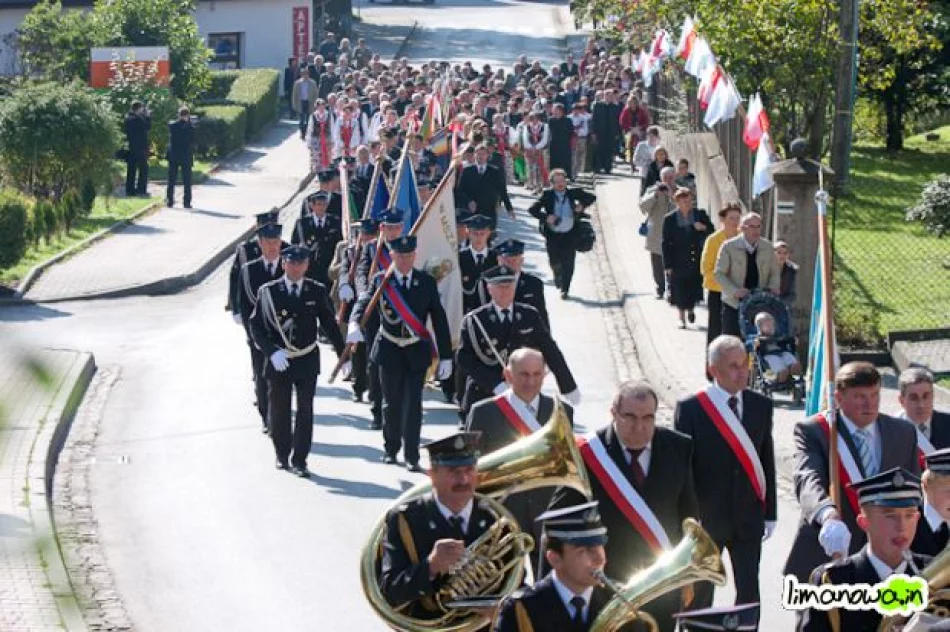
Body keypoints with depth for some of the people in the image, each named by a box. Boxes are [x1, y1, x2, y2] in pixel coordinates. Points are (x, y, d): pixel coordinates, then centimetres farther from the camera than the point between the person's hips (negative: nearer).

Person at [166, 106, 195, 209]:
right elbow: (193, 140, -2)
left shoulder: (171, 124, -4)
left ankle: (170, 201, 7)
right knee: (187, 181, 5)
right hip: (186, 156, -2)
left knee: (171, 180, 9)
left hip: (173, 155, 2)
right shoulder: (190, 126, -11)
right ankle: (187, 202, 2)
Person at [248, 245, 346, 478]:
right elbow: (256, 327, -4)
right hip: (278, 361, 0)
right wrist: (272, 353, -17)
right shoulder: (268, 292, -3)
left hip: (307, 360, 0)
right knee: (278, 411, 10)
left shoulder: (317, 292, 2)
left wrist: (343, 356, 5)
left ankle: (300, 460, 5)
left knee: (305, 411, -1)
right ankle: (282, 455, 27)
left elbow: (330, 325, 7)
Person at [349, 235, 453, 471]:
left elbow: (439, 319, 1)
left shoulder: (426, 282, 0)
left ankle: (411, 457, -2)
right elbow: (363, 303, -14)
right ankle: (391, 449, 28)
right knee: (392, 403, 11)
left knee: (413, 404, -6)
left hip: (417, 352, 0)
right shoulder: (380, 281, -2)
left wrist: (446, 356, -1)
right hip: (389, 352, 0)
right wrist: (354, 323, -38)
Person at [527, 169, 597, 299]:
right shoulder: (547, 195, -4)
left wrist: (582, 205, -8)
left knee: (568, 263, -3)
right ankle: (557, 274, 38)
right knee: (554, 261, 3)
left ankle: (565, 289, 11)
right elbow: (532, 209, -6)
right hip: (552, 235, 0)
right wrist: (545, 217, -21)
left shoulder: (573, 193, -1)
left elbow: (592, 197, 11)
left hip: (570, 234, 0)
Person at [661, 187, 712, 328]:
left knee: (694, 289, 5)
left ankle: (690, 309, 35)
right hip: (678, 263, -2)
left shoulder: (700, 215, 1)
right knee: (680, 292, 3)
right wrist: (667, 265, -7)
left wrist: (704, 228, -19)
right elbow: (666, 243, -3)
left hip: (696, 260, 2)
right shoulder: (669, 219, -5)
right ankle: (682, 318, 19)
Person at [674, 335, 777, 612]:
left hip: (748, 516, 3)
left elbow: (767, 462, 7)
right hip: (705, 516, -3)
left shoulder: (761, 405, 3)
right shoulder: (690, 408, -8)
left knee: (749, 592, 6)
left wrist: (769, 514, 7)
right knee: (700, 593, 10)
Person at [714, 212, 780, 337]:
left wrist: (773, 287, -8)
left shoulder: (767, 247, 4)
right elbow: (719, 274, -6)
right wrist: (735, 291, -21)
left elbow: (774, 272, 14)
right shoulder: (729, 246, -6)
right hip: (734, 303, -2)